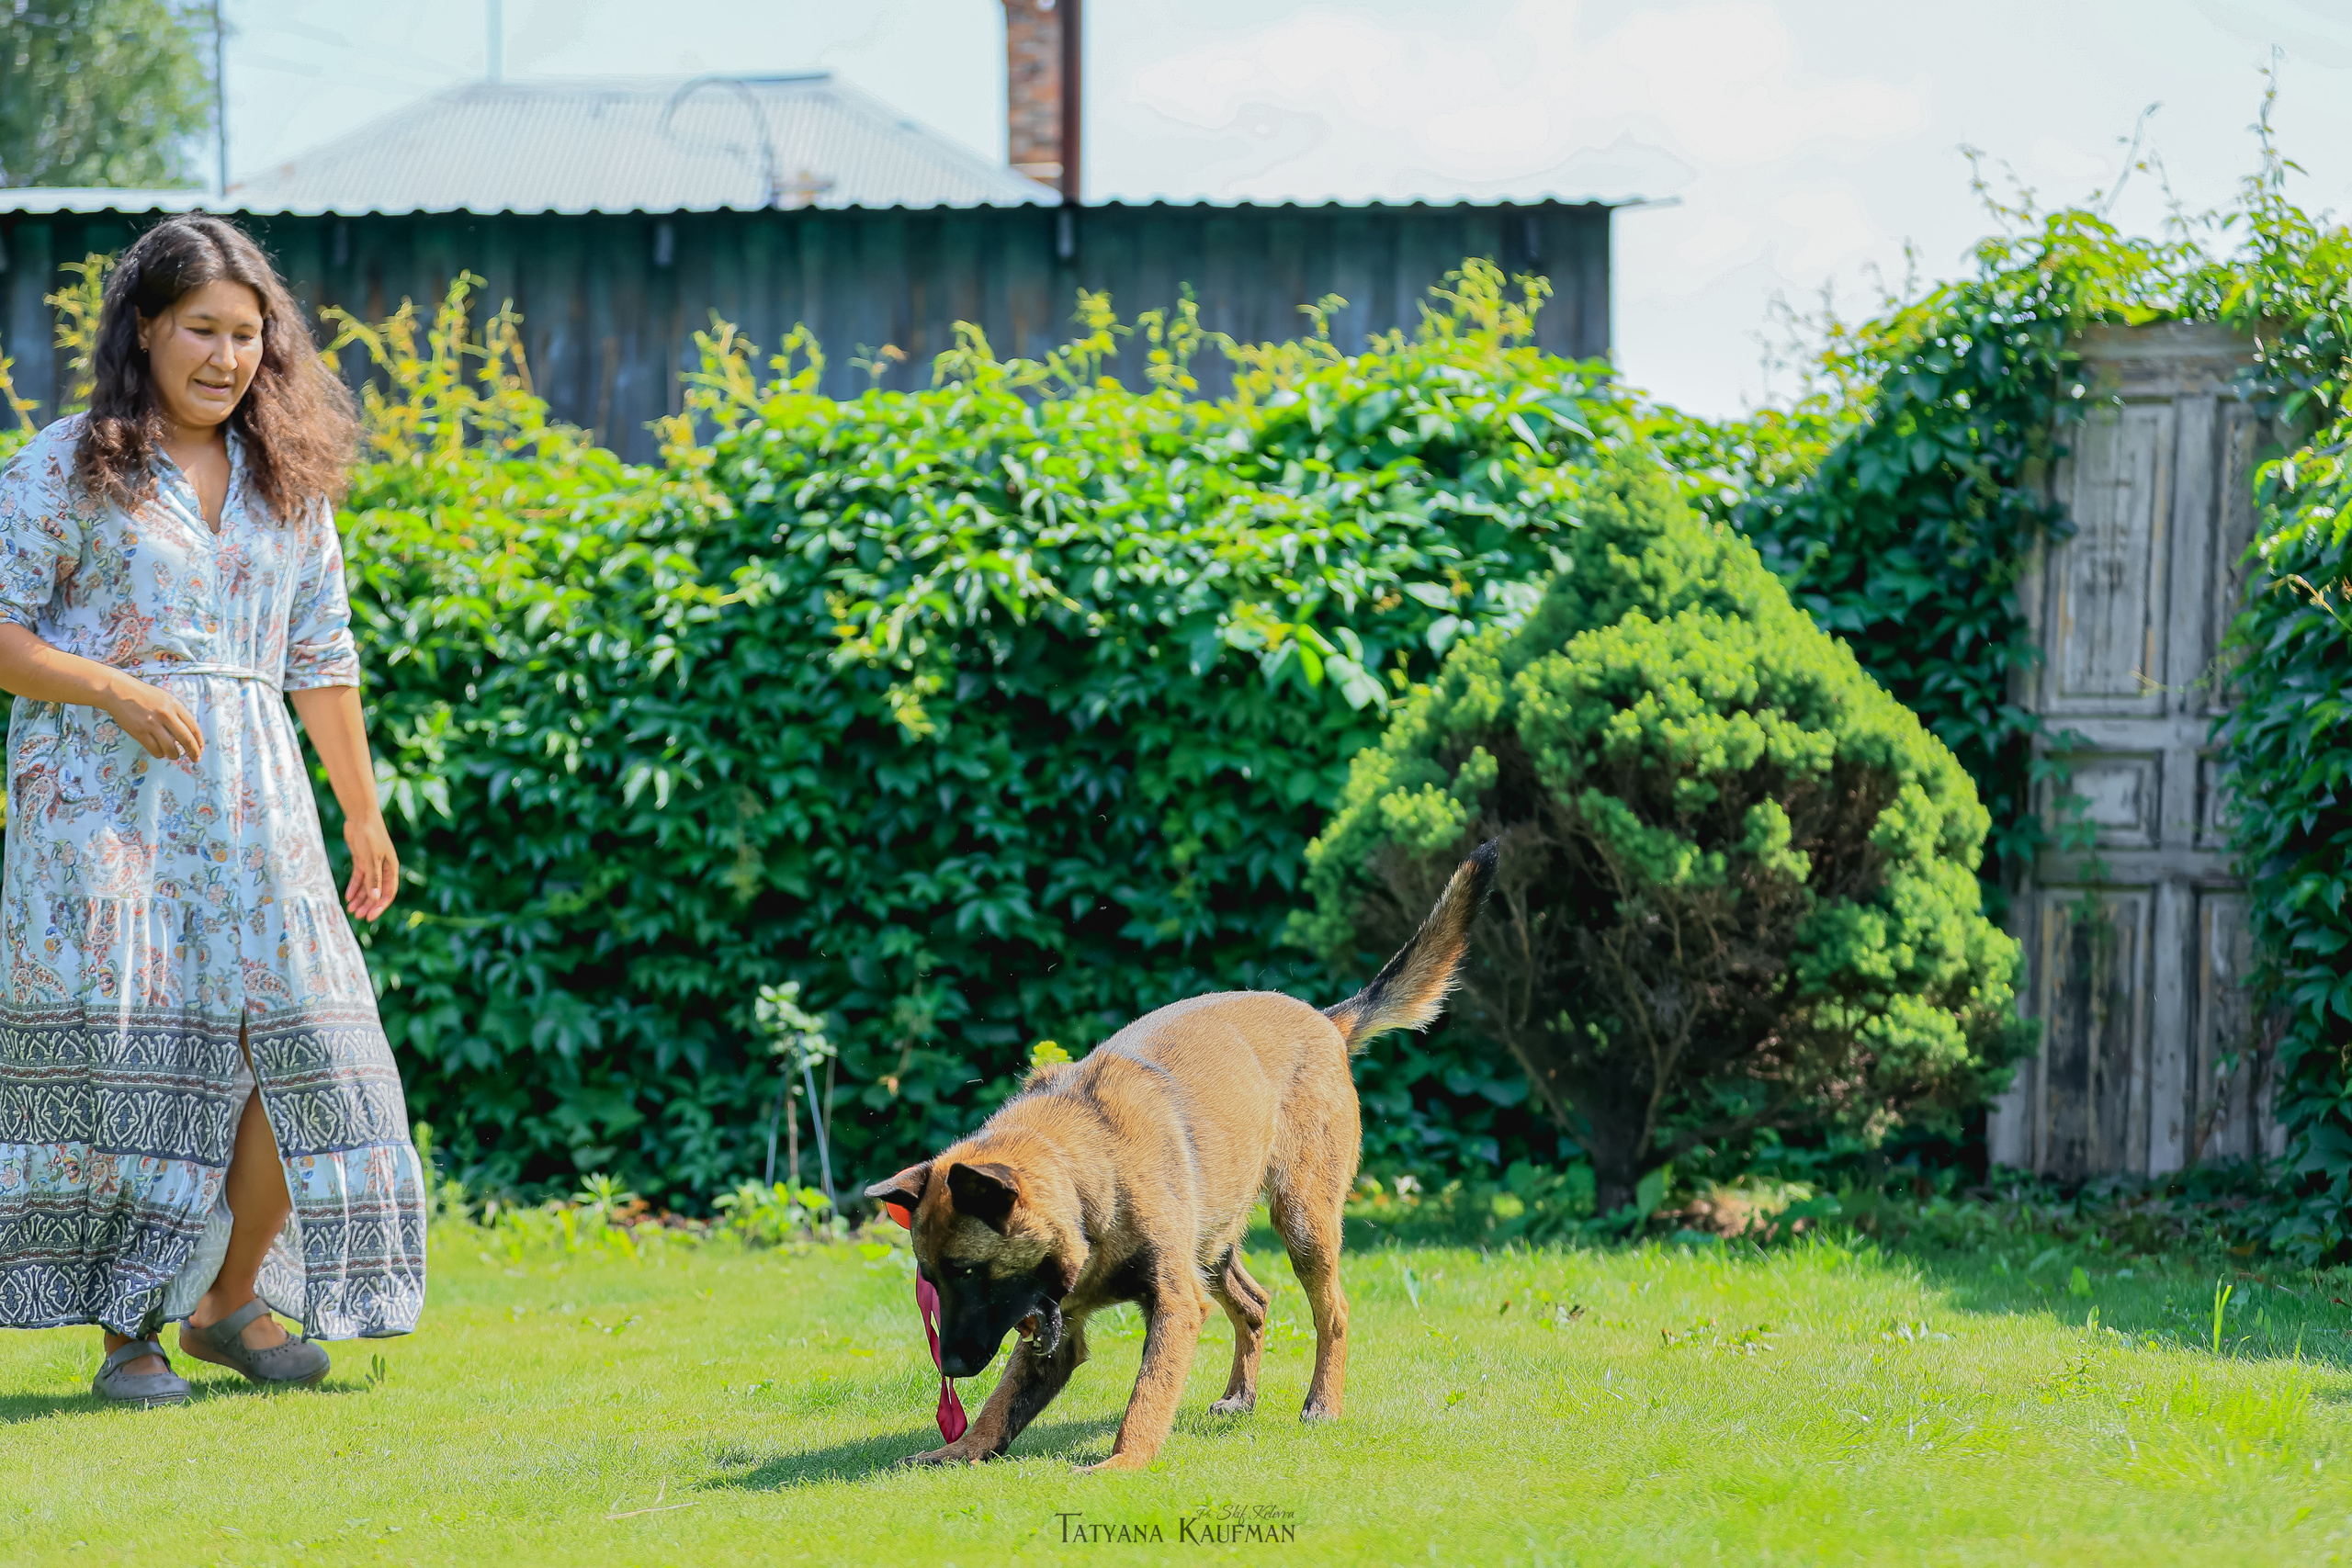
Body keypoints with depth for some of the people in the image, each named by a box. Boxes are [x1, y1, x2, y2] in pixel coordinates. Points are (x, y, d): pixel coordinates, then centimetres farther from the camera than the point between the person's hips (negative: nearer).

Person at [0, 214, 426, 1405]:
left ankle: (231, 1299, 12)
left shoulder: (289, 483, 16)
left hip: (250, 807, 4)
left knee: (301, 1046, -5)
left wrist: (364, 815, 22)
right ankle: (128, 1336, 1)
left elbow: (322, 660, 21)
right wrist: (116, 691, -17)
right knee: (122, 1054, -7)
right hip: (103, 800, -4)